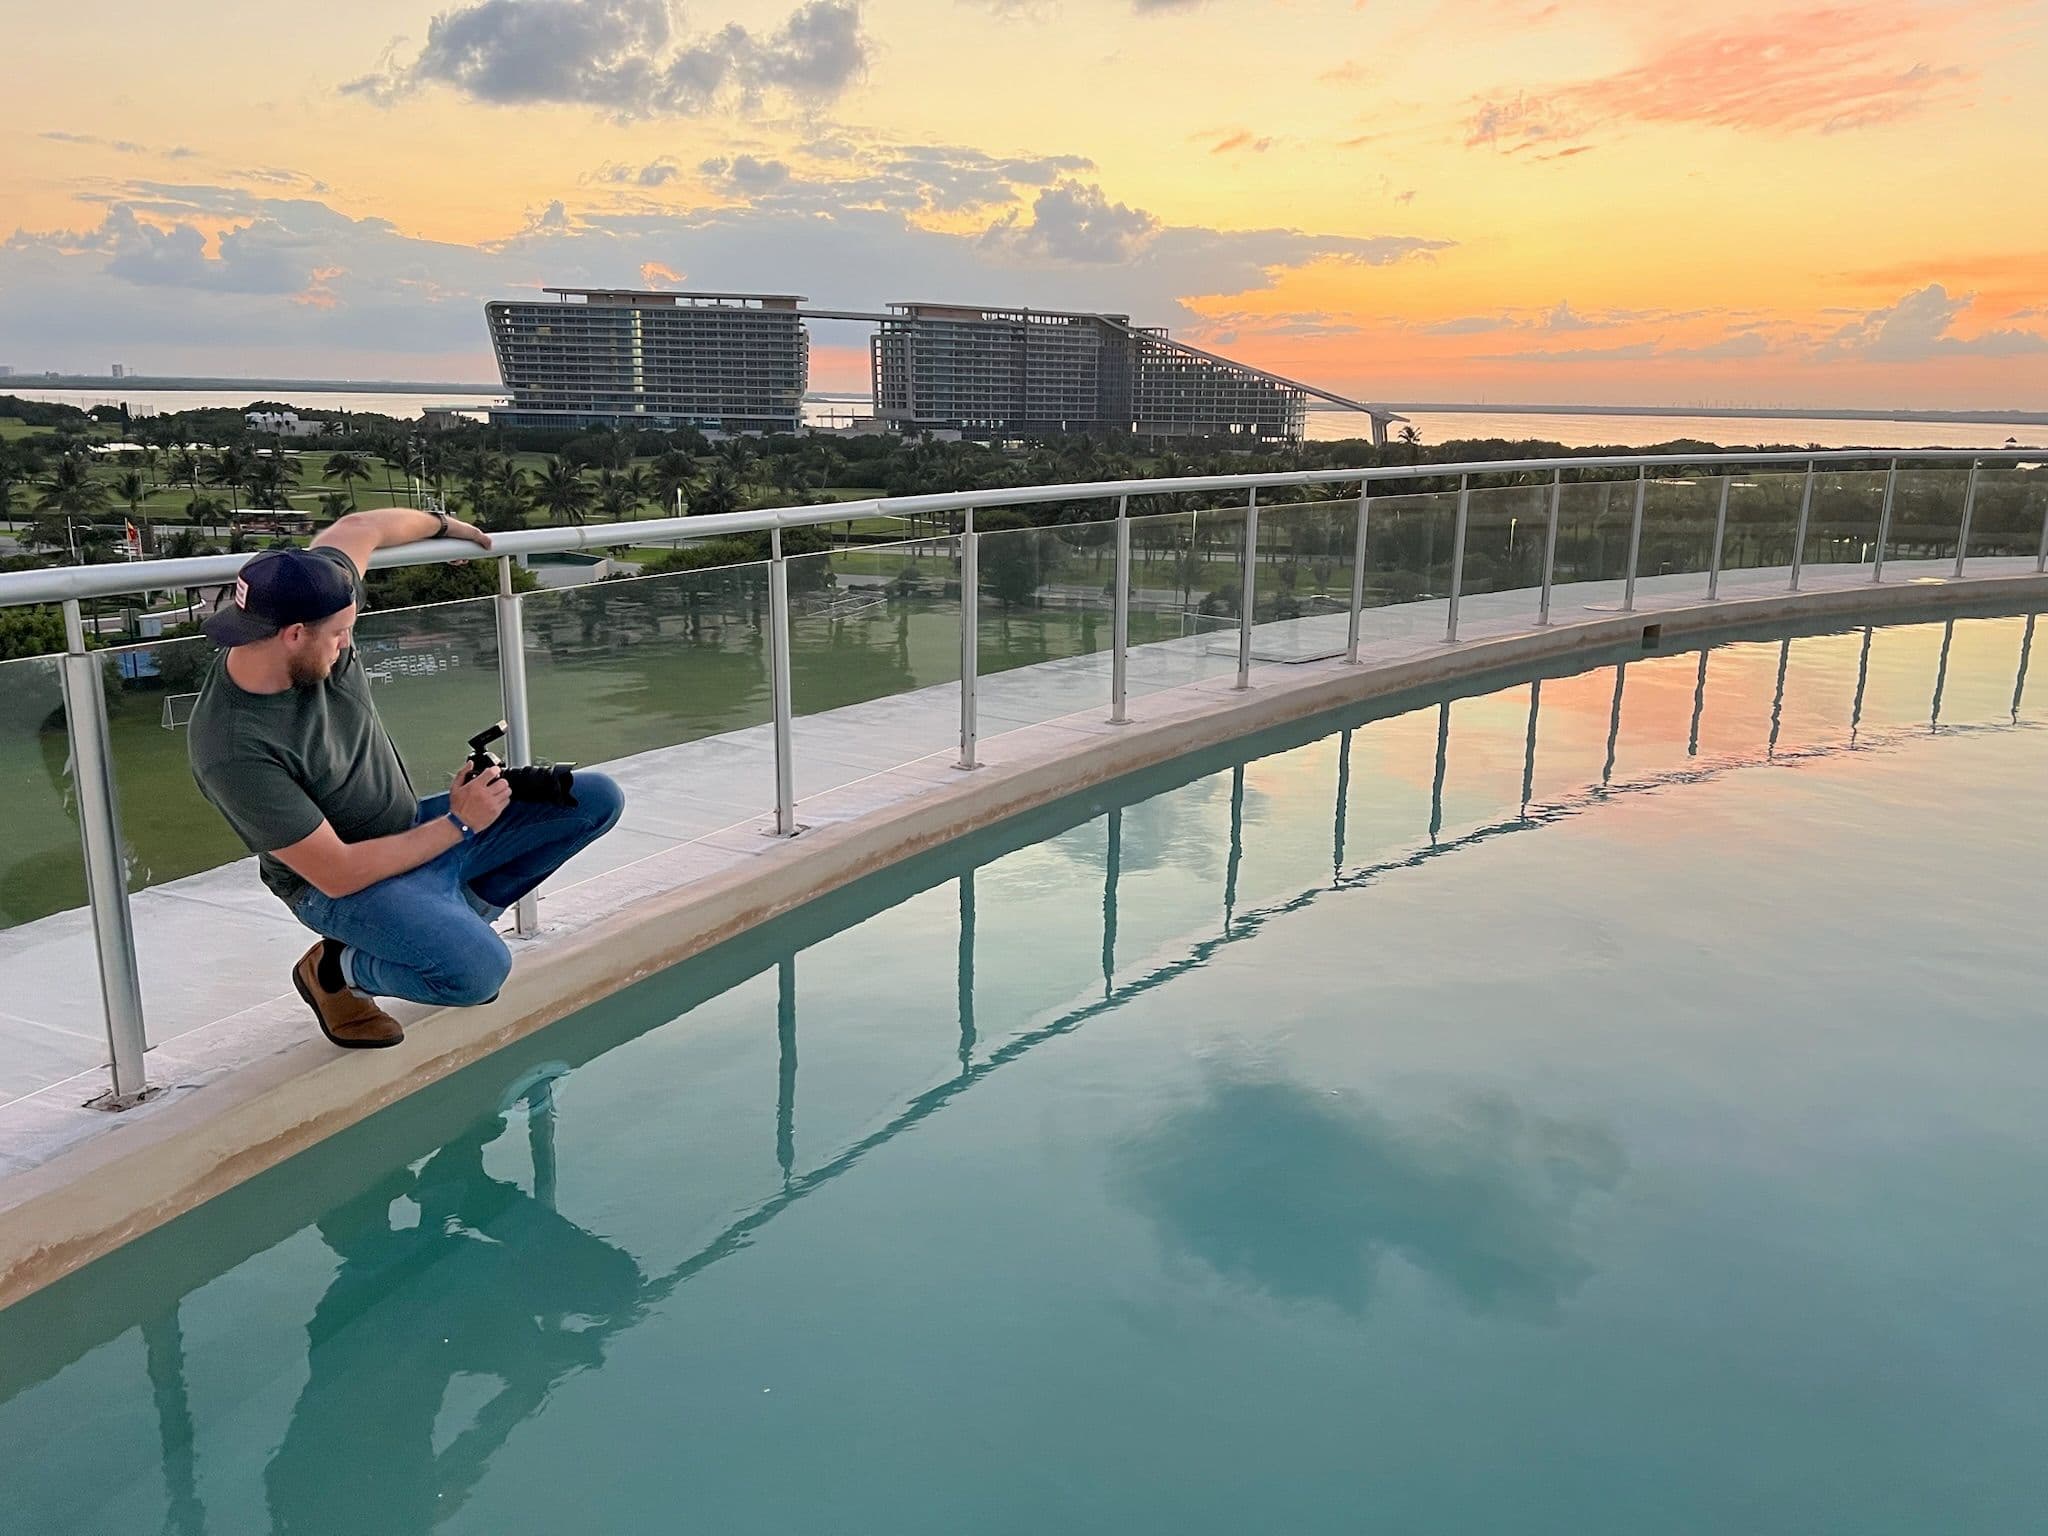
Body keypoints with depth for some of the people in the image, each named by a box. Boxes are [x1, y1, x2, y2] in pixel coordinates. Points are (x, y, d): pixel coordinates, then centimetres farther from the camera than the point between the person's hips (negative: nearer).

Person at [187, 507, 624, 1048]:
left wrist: (442, 525, 24)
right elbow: (338, 874, -26)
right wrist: (460, 824, -20)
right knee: (479, 971, -35)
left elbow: (358, 528, 7)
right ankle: (337, 971, -1)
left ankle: (458, 916, 11)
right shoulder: (234, 753, -30)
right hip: (345, 884, -7)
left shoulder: (305, 613, -14)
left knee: (597, 799, -2)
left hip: (414, 830, 8)